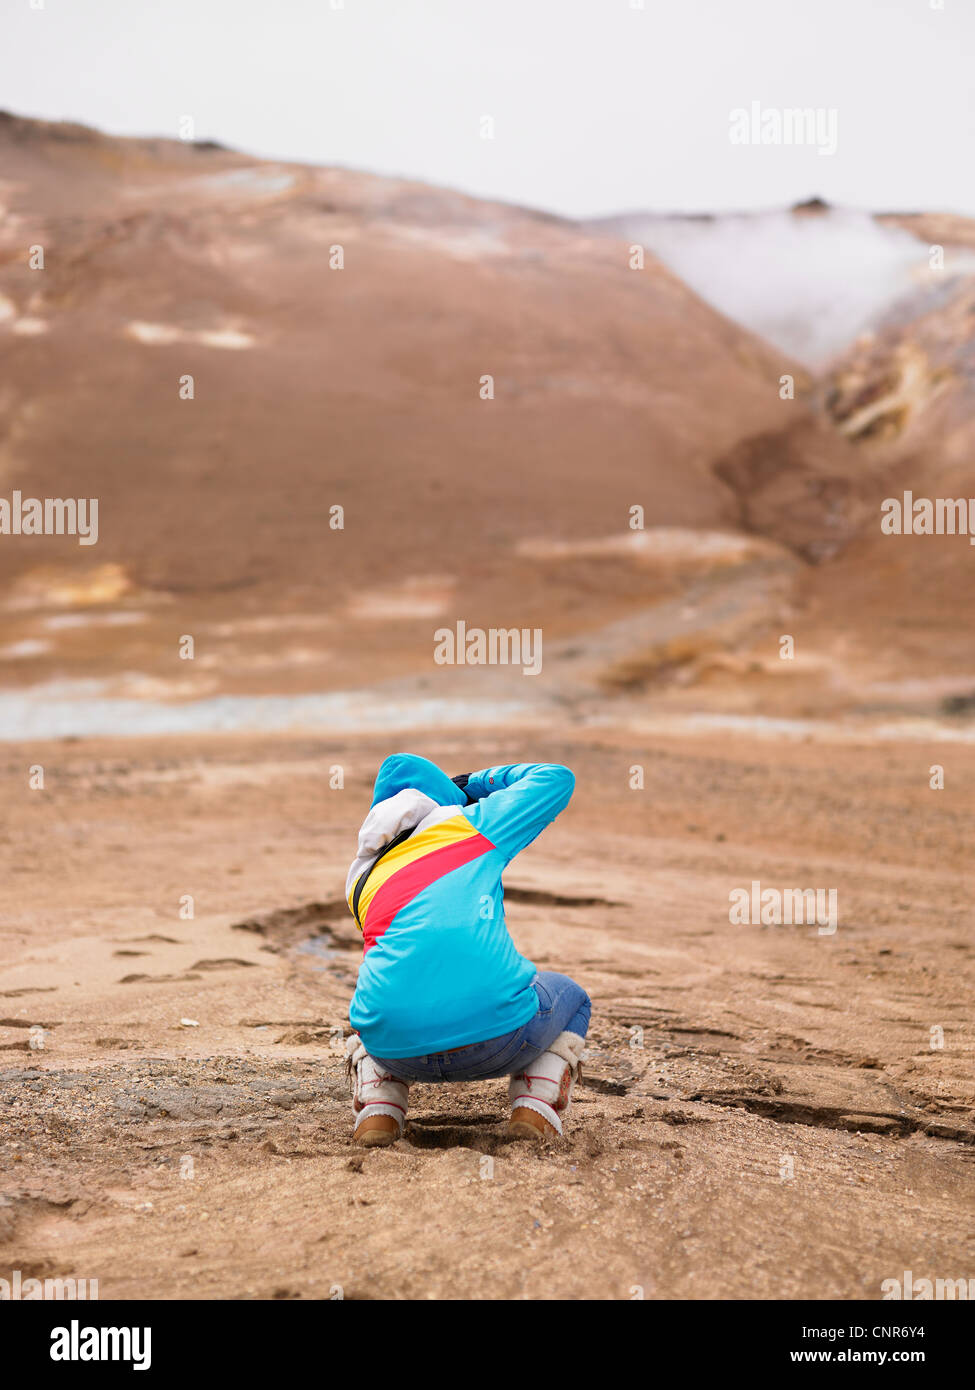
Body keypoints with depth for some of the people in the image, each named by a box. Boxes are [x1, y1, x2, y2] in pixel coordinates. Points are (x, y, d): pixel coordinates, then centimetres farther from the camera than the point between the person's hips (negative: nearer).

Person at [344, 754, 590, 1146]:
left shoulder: (361, 880, 25)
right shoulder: (471, 823, 17)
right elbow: (556, 776, 30)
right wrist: (477, 782, 42)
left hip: (395, 1048, 3)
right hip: (494, 1032, -3)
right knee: (570, 997, 33)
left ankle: (376, 1112, 13)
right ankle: (536, 1110, 7)